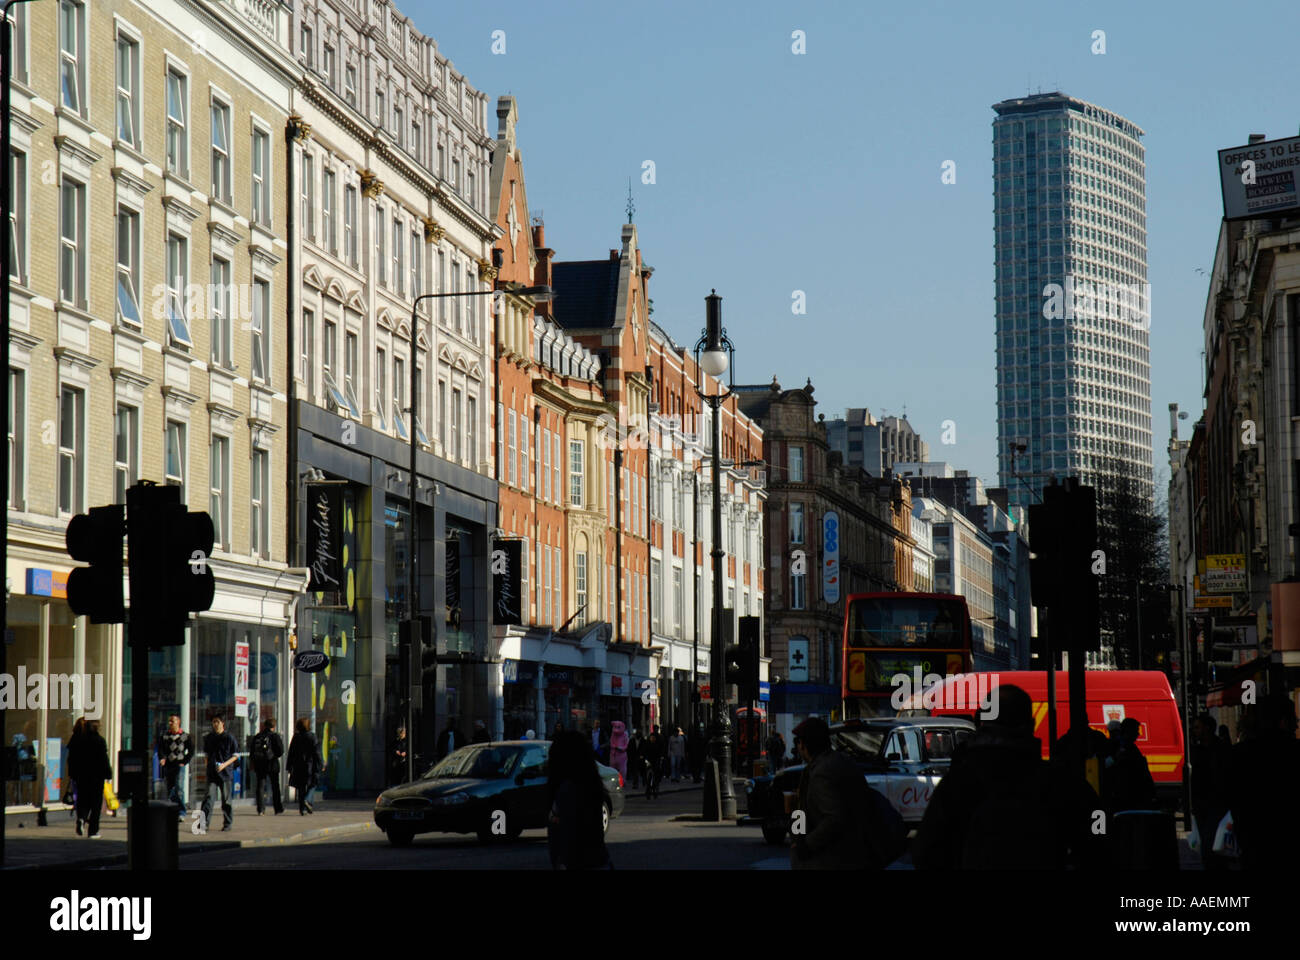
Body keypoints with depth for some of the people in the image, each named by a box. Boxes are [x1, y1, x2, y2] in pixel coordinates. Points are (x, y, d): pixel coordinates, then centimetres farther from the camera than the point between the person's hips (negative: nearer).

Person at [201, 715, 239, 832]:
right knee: (208, 797, -10)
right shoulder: (209, 738, 9)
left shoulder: (229, 738, -3)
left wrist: (224, 764, -13)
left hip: (226, 773, -3)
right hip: (212, 773, 3)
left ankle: (228, 824, 16)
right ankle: (204, 823, -15)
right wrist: (208, 765, 7)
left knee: (226, 799, 4)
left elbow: (235, 755, -1)